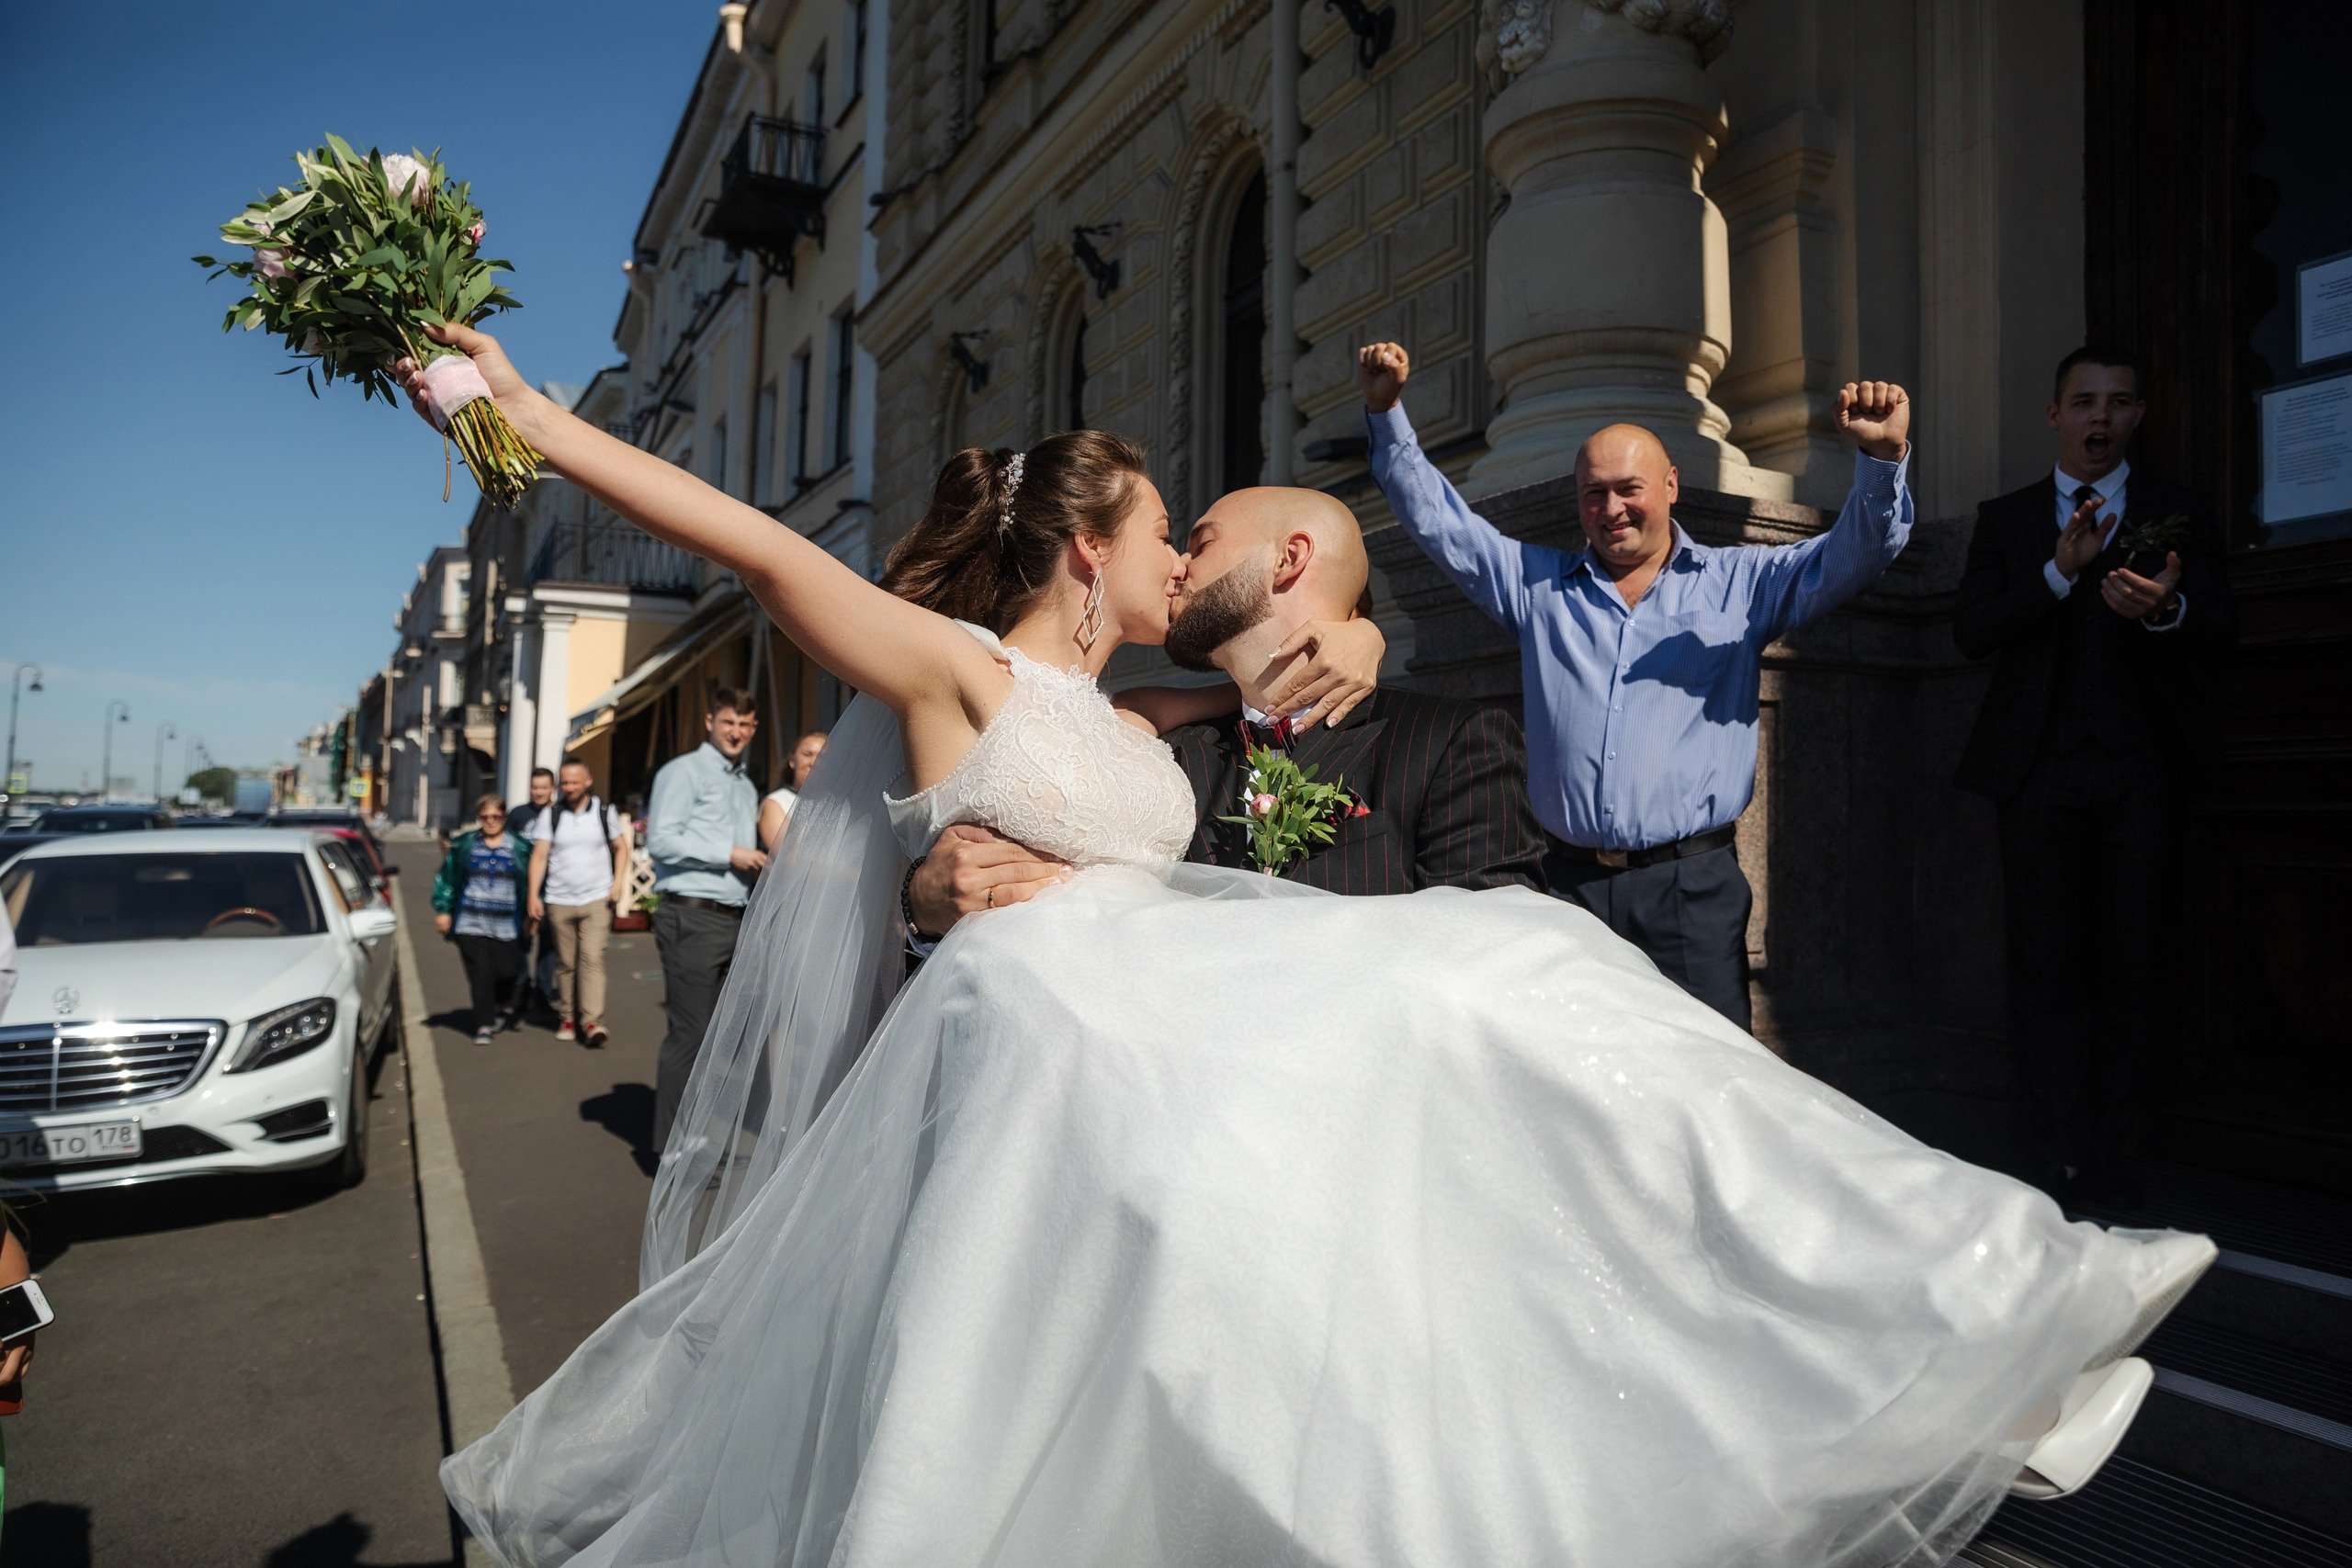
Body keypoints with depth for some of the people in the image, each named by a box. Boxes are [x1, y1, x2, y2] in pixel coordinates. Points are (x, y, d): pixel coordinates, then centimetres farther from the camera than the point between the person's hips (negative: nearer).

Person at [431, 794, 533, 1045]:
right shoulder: (464, 845, 7)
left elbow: (531, 881, 11)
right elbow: (446, 877, 13)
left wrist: (531, 913, 8)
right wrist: (442, 910, 7)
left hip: (506, 927, 0)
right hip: (470, 924, 0)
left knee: (507, 972, -1)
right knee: (480, 974, -5)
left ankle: (499, 1010, 28)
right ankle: (484, 1025, 3)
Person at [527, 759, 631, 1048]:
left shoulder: (605, 812, 4)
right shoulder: (550, 815, 5)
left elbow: (620, 847, 12)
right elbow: (539, 856, 2)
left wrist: (619, 880, -1)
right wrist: (533, 894, -7)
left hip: (597, 899, -1)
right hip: (559, 901, 2)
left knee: (593, 958, -11)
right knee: (565, 963, 7)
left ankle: (593, 1022, -15)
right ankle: (566, 1018, 20)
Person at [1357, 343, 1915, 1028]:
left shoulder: (1737, 583, 10)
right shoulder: (1538, 585, 14)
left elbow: (1853, 554, 1)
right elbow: (1437, 519, 14)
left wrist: (1882, 458, -18)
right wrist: (1387, 411, 6)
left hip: (1692, 886, -1)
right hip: (1570, 883, 2)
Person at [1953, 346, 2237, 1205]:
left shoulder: (2181, 515, 12)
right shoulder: (2005, 518, 12)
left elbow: (2220, 637, 0)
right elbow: (1970, 630, 0)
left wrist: (2167, 609, -23)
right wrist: (2060, 571, -14)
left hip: (2139, 772, 1)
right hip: (2040, 771, 0)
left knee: (2130, 969, 2)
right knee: (2047, 970, 0)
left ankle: (2108, 1151, 12)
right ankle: (2059, 1160, 5)